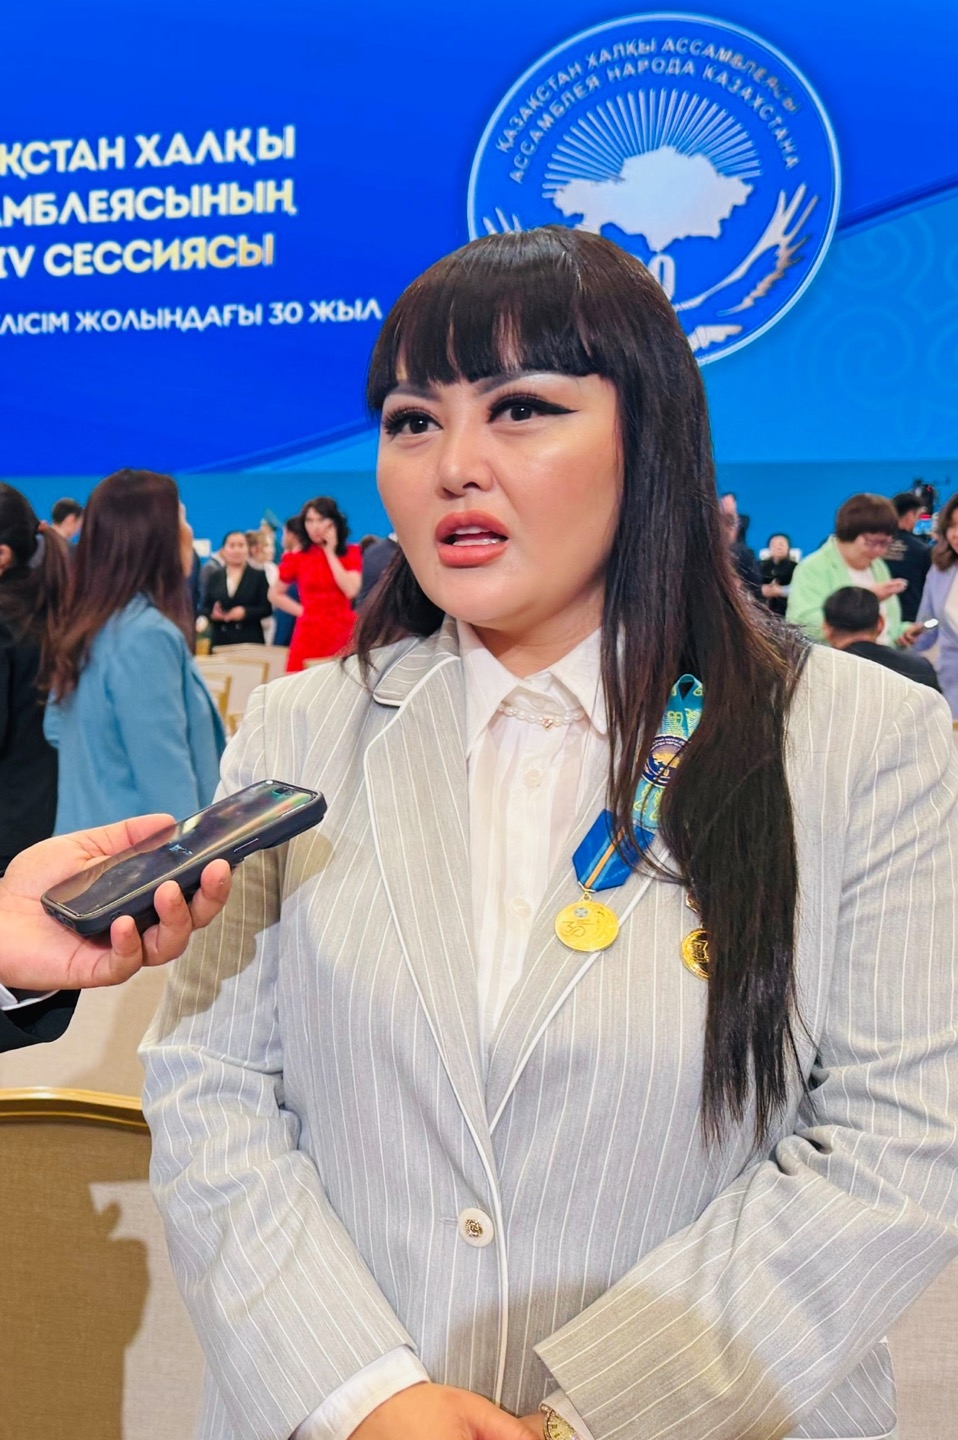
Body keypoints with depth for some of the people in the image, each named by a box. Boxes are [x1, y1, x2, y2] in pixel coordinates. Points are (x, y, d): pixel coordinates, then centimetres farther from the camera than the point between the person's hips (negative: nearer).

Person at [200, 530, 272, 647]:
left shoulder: (258, 575, 8)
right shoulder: (213, 576, 13)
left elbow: (267, 608, 1)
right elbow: (203, 608, 11)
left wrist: (245, 612, -15)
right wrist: (212, 614, -12)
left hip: (250, 641, -2)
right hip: (220, 641, 2)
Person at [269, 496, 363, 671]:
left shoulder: (351, 553, 7)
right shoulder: (296, 557, 4)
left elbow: (351, 590, -9)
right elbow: (275, 595, 11)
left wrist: (330, 553, -5)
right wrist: (302, 610, 0)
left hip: (343, 635, 1)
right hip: (310, 636, -1)